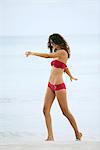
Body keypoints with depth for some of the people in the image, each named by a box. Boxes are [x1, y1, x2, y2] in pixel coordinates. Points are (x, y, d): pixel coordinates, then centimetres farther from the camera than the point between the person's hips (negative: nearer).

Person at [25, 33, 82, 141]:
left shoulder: (63, 52, -11)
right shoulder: (58, 54, 16)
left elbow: (48, 55, -21)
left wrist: (32, 53, -14)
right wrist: (71, 76, 48)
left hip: (59, 86, -9)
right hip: (50, 85, 9)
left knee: (65, 111, -1)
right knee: (46, 110, -4)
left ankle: (78, 133, 14)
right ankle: (50, 136, -6)